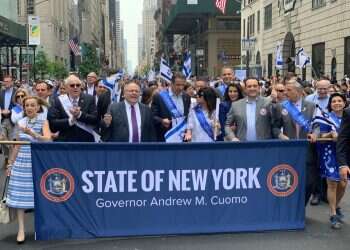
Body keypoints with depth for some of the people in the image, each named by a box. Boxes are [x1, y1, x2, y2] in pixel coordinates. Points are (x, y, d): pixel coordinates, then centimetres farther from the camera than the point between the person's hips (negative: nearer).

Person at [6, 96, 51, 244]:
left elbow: (47, 140, -19)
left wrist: (32, 133, -33)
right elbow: (18, 145, 13)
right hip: (21, 162, 3)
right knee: (19, 194, -2)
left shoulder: (43, 122, -2)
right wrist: (10, 163, 14)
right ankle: (21, 230, 1)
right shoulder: (21, 123, 7)